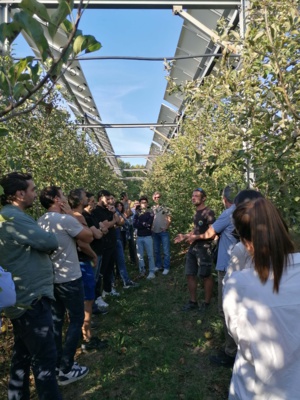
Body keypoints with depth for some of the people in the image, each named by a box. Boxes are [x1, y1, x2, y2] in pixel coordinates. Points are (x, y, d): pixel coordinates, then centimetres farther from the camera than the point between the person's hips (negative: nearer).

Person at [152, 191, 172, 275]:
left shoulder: (165, 208, 0)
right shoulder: (151, 209, 7)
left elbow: (169, 219, 0)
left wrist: (166, 227, -12)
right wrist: (150, 228, -3)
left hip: (164, 232, -3)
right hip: (154, 232, 3)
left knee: (166, 251, -1)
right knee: (156, 250, 13)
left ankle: (166, 267, 6)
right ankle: (158, 265, 26)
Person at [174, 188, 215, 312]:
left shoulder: (208, 212, -12)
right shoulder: (196, 212, 14)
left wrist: (197, 237, -22)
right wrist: (185, 236, 12)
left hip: (204, 248, -8)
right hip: (193, 248, 8)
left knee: (206, 276, 5)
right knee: (190, 275, 10)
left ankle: (206, 303, 20)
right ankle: (193, 302, 23)